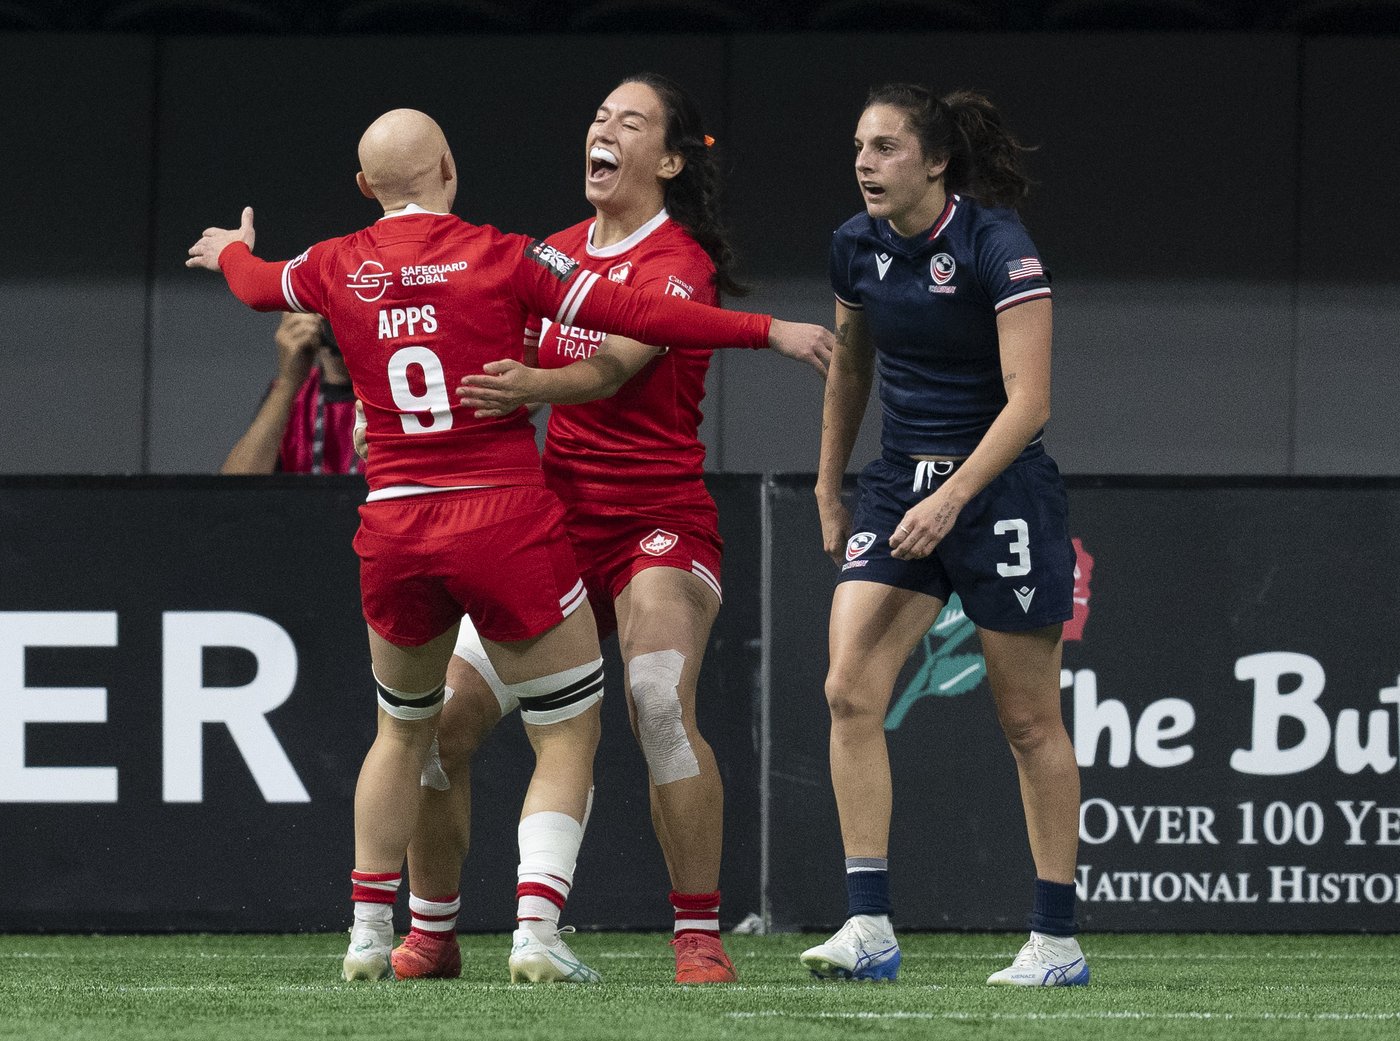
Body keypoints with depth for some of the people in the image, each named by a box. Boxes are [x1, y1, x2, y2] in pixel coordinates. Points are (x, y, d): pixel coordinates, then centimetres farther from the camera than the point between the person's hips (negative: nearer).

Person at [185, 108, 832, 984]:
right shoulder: (500, 258, -7)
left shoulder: (338, 269, 5)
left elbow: (258, 284, 28)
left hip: (394, 529, 4)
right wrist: (769, 331, -2)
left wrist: (232, 250, 51)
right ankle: (537, 935, -10)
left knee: (404, 730, 24)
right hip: (505, 519, -4)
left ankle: (369, 935, 24)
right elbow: (638, 316, -9)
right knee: (569, 735, 5)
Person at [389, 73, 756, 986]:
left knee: (661, 702, -28)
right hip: (553, 519, 6)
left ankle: (700, 938, -20)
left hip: (660, 520, -6)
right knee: (443, 717, -3)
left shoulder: (678, 260, -8)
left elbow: (616, 365, -25)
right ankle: (431, 934, 14)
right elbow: (506, 363, 22)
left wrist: (536, 385, -45)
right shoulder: (556, 254, 12)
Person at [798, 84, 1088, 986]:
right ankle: (870, 928, -12)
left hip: (1000, 486, -5)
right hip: (898, 487, 5)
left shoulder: (998, 249, -16)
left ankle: (1058, 939, 11)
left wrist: (951, 497, -28)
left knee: (1029, 718, 2)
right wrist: (829, 491, 21)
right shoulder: (857, 248, 2)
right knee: (851, 690, -11)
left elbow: (1028, 399, -20)